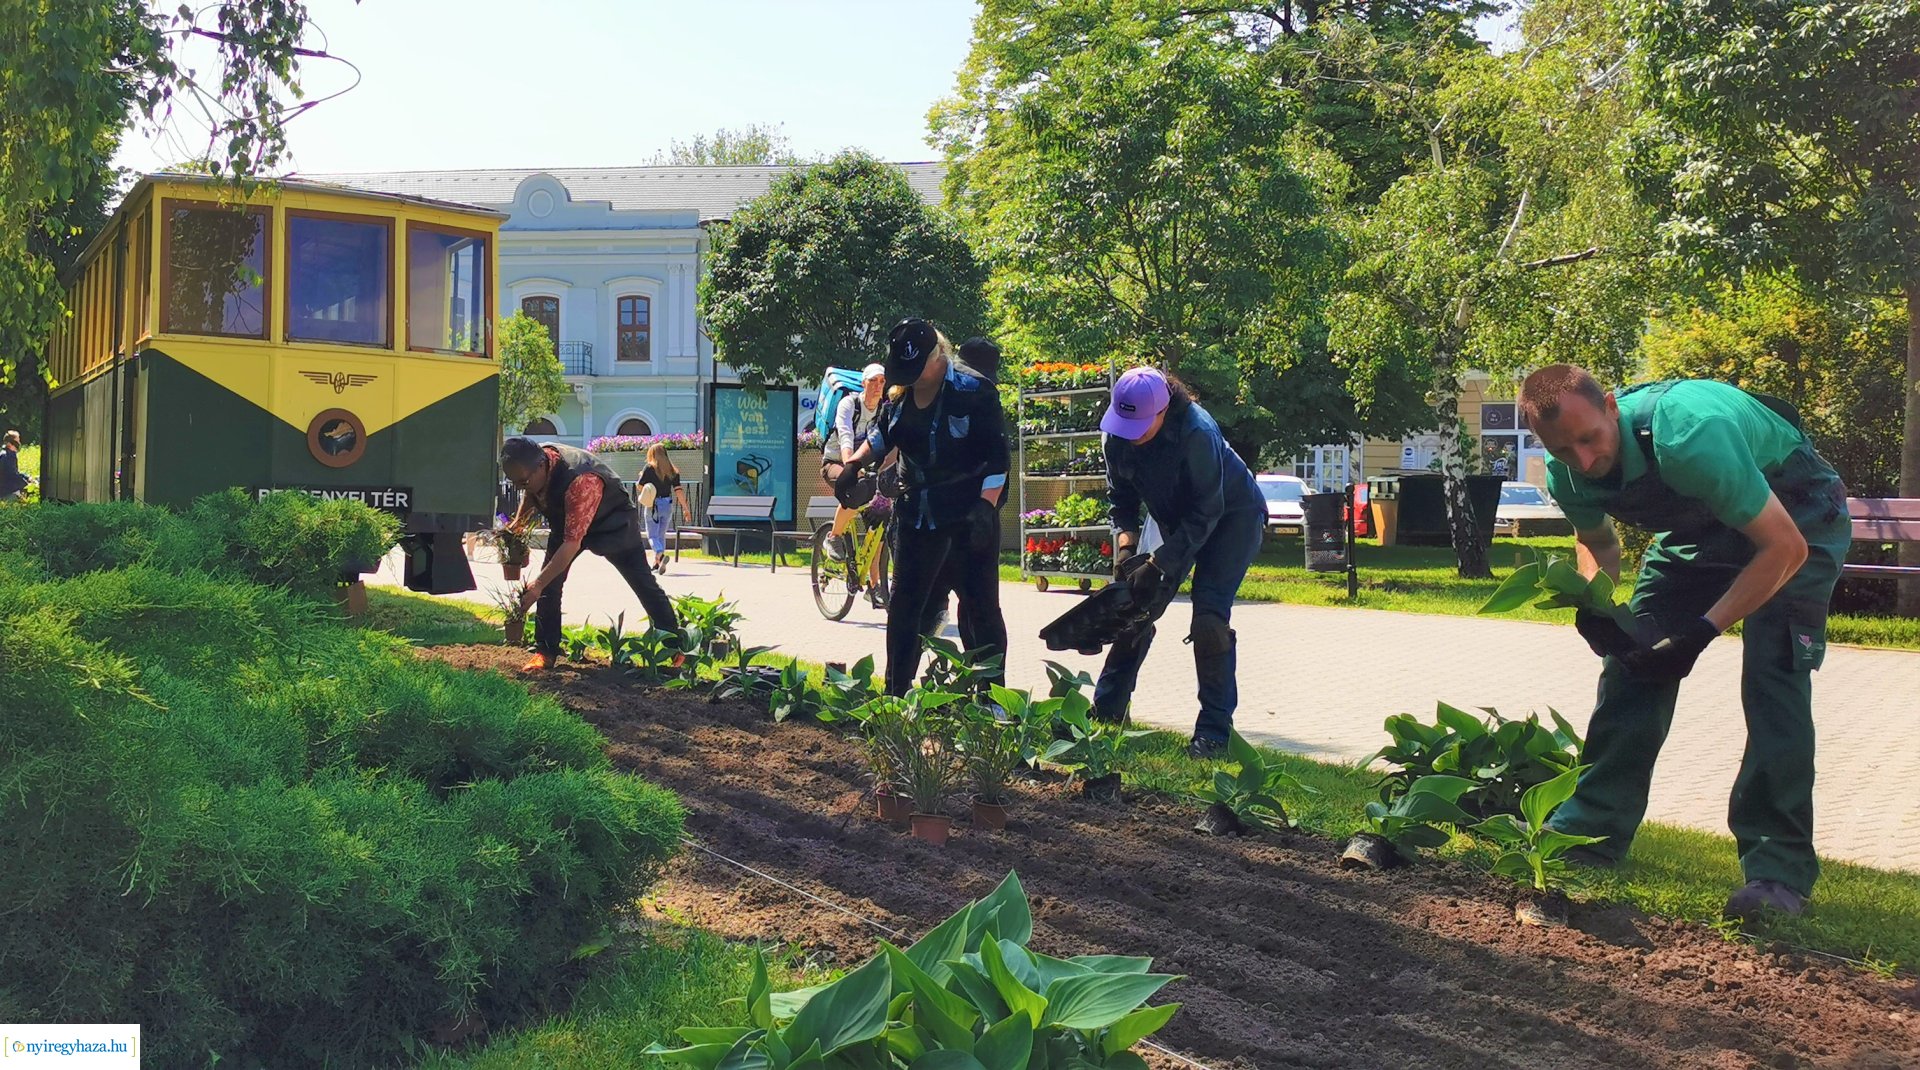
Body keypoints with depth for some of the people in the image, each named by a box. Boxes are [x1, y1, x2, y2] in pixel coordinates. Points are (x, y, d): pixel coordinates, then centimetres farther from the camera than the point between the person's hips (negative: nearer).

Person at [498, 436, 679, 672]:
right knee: (549, 580, -10)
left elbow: (572, 542, -46)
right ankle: (545, 652, -4)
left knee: (643, 583, 2)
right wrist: (518, 522, -12)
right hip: (566, 520, 6)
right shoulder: (531, 468, -22)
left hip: (613, 523, -6)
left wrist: (537, 585, -46)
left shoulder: (580, 482, -46)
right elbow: (530, 494, 5)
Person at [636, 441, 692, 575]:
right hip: (667, 505, 4)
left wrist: (641, 476, 15)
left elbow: (639, 487, -6)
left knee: (652, 535, -2)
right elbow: (678, 490, -2)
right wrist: (685, 508, 0)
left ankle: (661, 555, -30)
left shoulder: (649, 468, -8)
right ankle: (657, 563, 21)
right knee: (661, 535, 17)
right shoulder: (672, 471, 2)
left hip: (653, 505, -4)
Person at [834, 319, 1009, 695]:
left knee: (980, 608, -2)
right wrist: (854, 464, 10)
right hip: (917, 517, 6)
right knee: (903, 605, 10)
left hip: (969, 519, -6)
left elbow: (997, 456, -14)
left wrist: (985, 509, -23)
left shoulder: (973, 391, -14)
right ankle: (896, 693, 21)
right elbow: (883, 432, 24)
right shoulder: (900, 392, 4)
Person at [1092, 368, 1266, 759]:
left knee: (1209, 616, -19)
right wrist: (1125, 547, -20)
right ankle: (1106, 708, 14)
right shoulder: (1117, 438, -16)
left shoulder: (1196, 433, -35)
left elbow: (1207, 512, -31)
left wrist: (1158, 564, -32)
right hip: (1177, 520, 6)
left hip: (1232, 516, -6)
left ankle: (1214, 731, -14)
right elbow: (1122, 500, -3)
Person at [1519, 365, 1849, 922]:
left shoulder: (1690, 436, -41)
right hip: (1701, 520, 6)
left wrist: (1702, 632, -35)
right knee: (1632, 659, 0)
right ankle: (1589, 830, 10)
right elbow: (1595, 540, 5)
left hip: (1795, 518, -6)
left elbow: (1784, 547, -34)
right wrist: (1594, 602, -16)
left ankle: (1779, 869, -17)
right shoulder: (1570, 474, -19)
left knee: (1773, 677, -21)